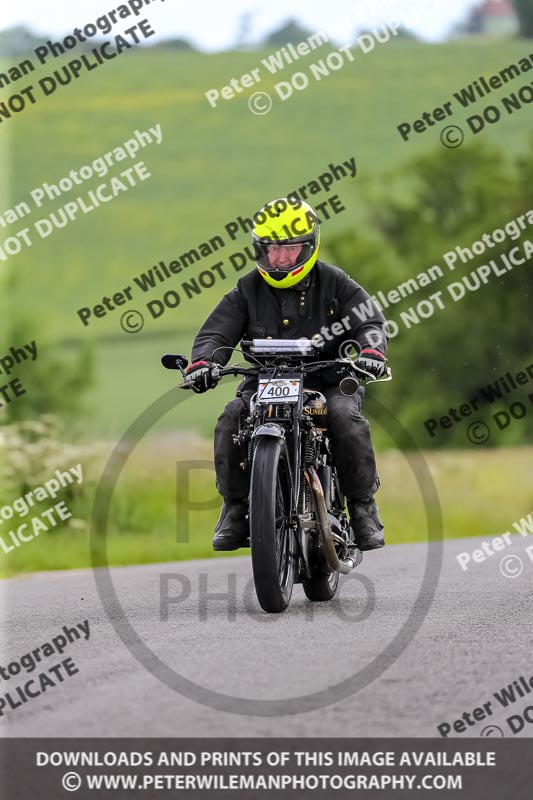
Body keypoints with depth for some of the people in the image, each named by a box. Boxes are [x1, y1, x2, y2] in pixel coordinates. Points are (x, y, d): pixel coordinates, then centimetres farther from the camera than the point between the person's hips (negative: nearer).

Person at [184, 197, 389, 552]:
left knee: (348, 419, -31)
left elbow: (369, 318, -6)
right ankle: (235, 509, -12)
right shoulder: (248, 290, 5)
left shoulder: (333, 283, 1)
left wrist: (371, 350, -30)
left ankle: (363, 508, -15)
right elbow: (217, 330, -2)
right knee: (230, 422, -25)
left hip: (326, 382, -2)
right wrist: (202, 361, -25)